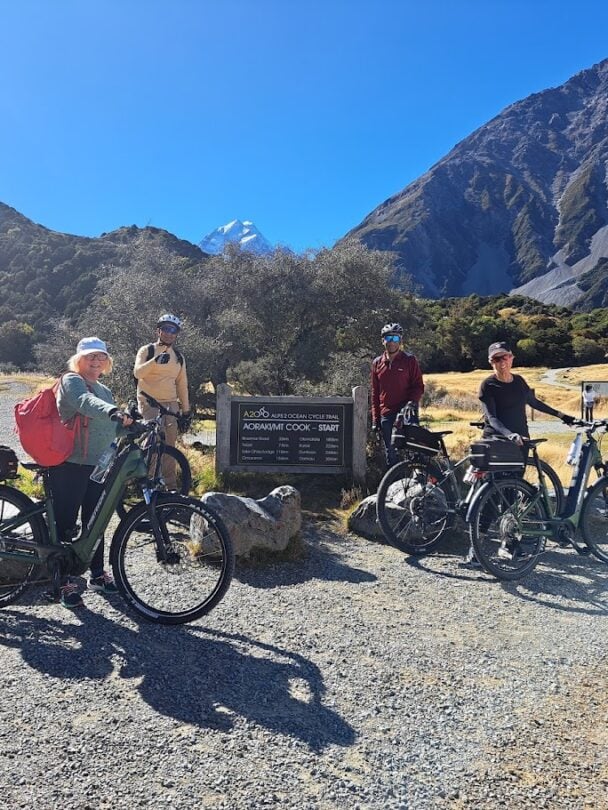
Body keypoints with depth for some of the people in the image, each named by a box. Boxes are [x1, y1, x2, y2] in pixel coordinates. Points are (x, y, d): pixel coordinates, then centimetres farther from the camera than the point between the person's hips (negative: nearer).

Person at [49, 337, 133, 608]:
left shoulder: (105, 391, 18)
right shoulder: (71, 381, -7)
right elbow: (85, 402, -31)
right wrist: (114, 412, -47)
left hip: (98, 466, 7)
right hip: (69, 466, -7)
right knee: (66, 524, 1)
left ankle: (97, 574, 27)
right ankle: (65, 583, 10)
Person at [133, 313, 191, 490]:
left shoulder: (179, 357, 14)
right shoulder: (147, 350, 2)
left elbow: (182, 385, 17)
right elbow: (138, 372, -16)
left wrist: (186, 411, 13)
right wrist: (156, 360, -33)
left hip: (171, 405, 4)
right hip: (149, 403, -4)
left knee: (169, 447, 3)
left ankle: (171, 486, 8)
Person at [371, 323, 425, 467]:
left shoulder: (409, 360, 1)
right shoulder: (377, 363, 10)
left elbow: (419, 386, 2)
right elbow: (375, 394, 13)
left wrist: (413, 401, -18)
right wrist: (375, 419, 9)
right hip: (386, 416, 3)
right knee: (390, 453, 7)